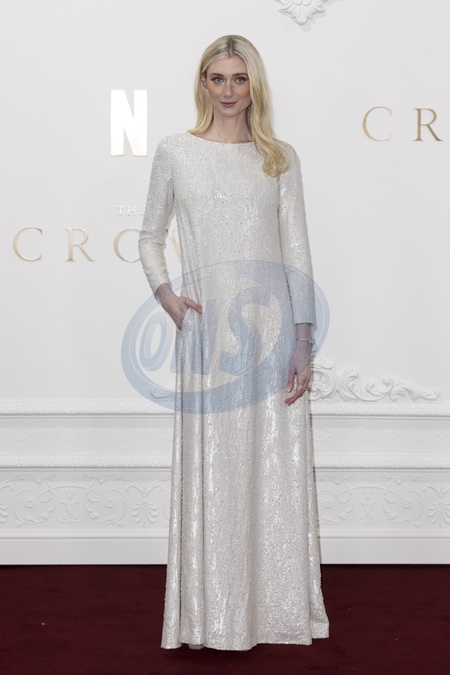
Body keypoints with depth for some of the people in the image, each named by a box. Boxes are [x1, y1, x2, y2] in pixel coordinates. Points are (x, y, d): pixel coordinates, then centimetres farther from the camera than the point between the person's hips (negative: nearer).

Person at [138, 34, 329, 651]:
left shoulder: (281, 158, 8)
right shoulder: (175, 153, 7)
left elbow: (297, 251, 4)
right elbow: (150, 236, 15)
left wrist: (303, 343, -3)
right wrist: (165, 295, -4)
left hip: (272, 318, 1)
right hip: (207, 324, -1)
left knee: (275, 466, 5)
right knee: (211, 467, 2)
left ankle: (276, 605, 20)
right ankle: (214, 613, 15)